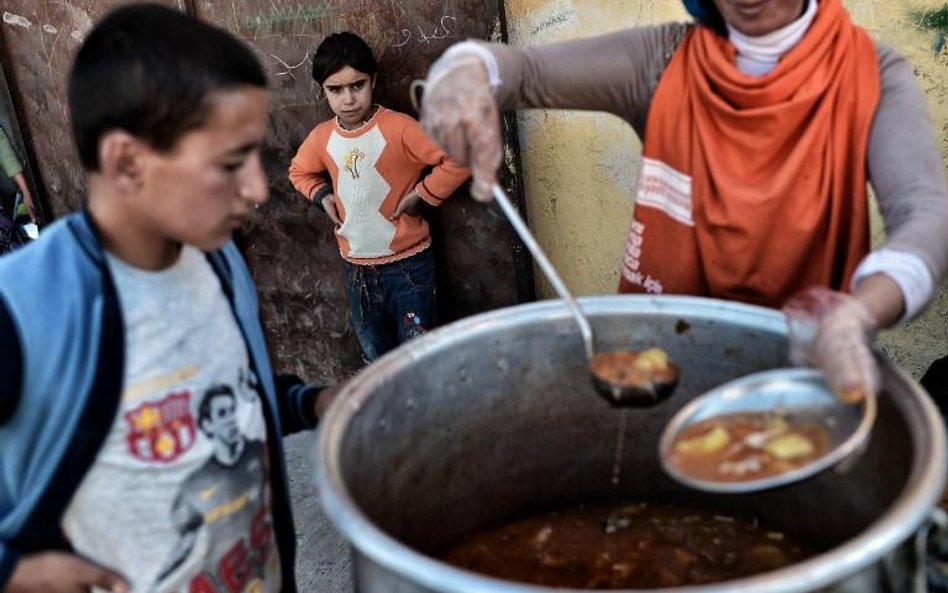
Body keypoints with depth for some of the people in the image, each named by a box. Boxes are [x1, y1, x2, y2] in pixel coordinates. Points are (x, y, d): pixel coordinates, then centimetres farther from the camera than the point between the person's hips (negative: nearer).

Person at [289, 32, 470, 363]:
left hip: (407, 264, -5)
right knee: (376, 362, 18)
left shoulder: (398, 128, -15)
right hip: (357, 270, 5)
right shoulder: (321, 138, 1)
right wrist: (322, 195, 4)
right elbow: (299, 172, 22)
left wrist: (421, 194, -15)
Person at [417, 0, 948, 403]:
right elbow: (528, 71, -8)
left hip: (803, 362, 0)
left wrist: (854, 319, -41)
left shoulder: (872, 75, -7)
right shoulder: (664, 61, -3)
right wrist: (466, 71, -32)